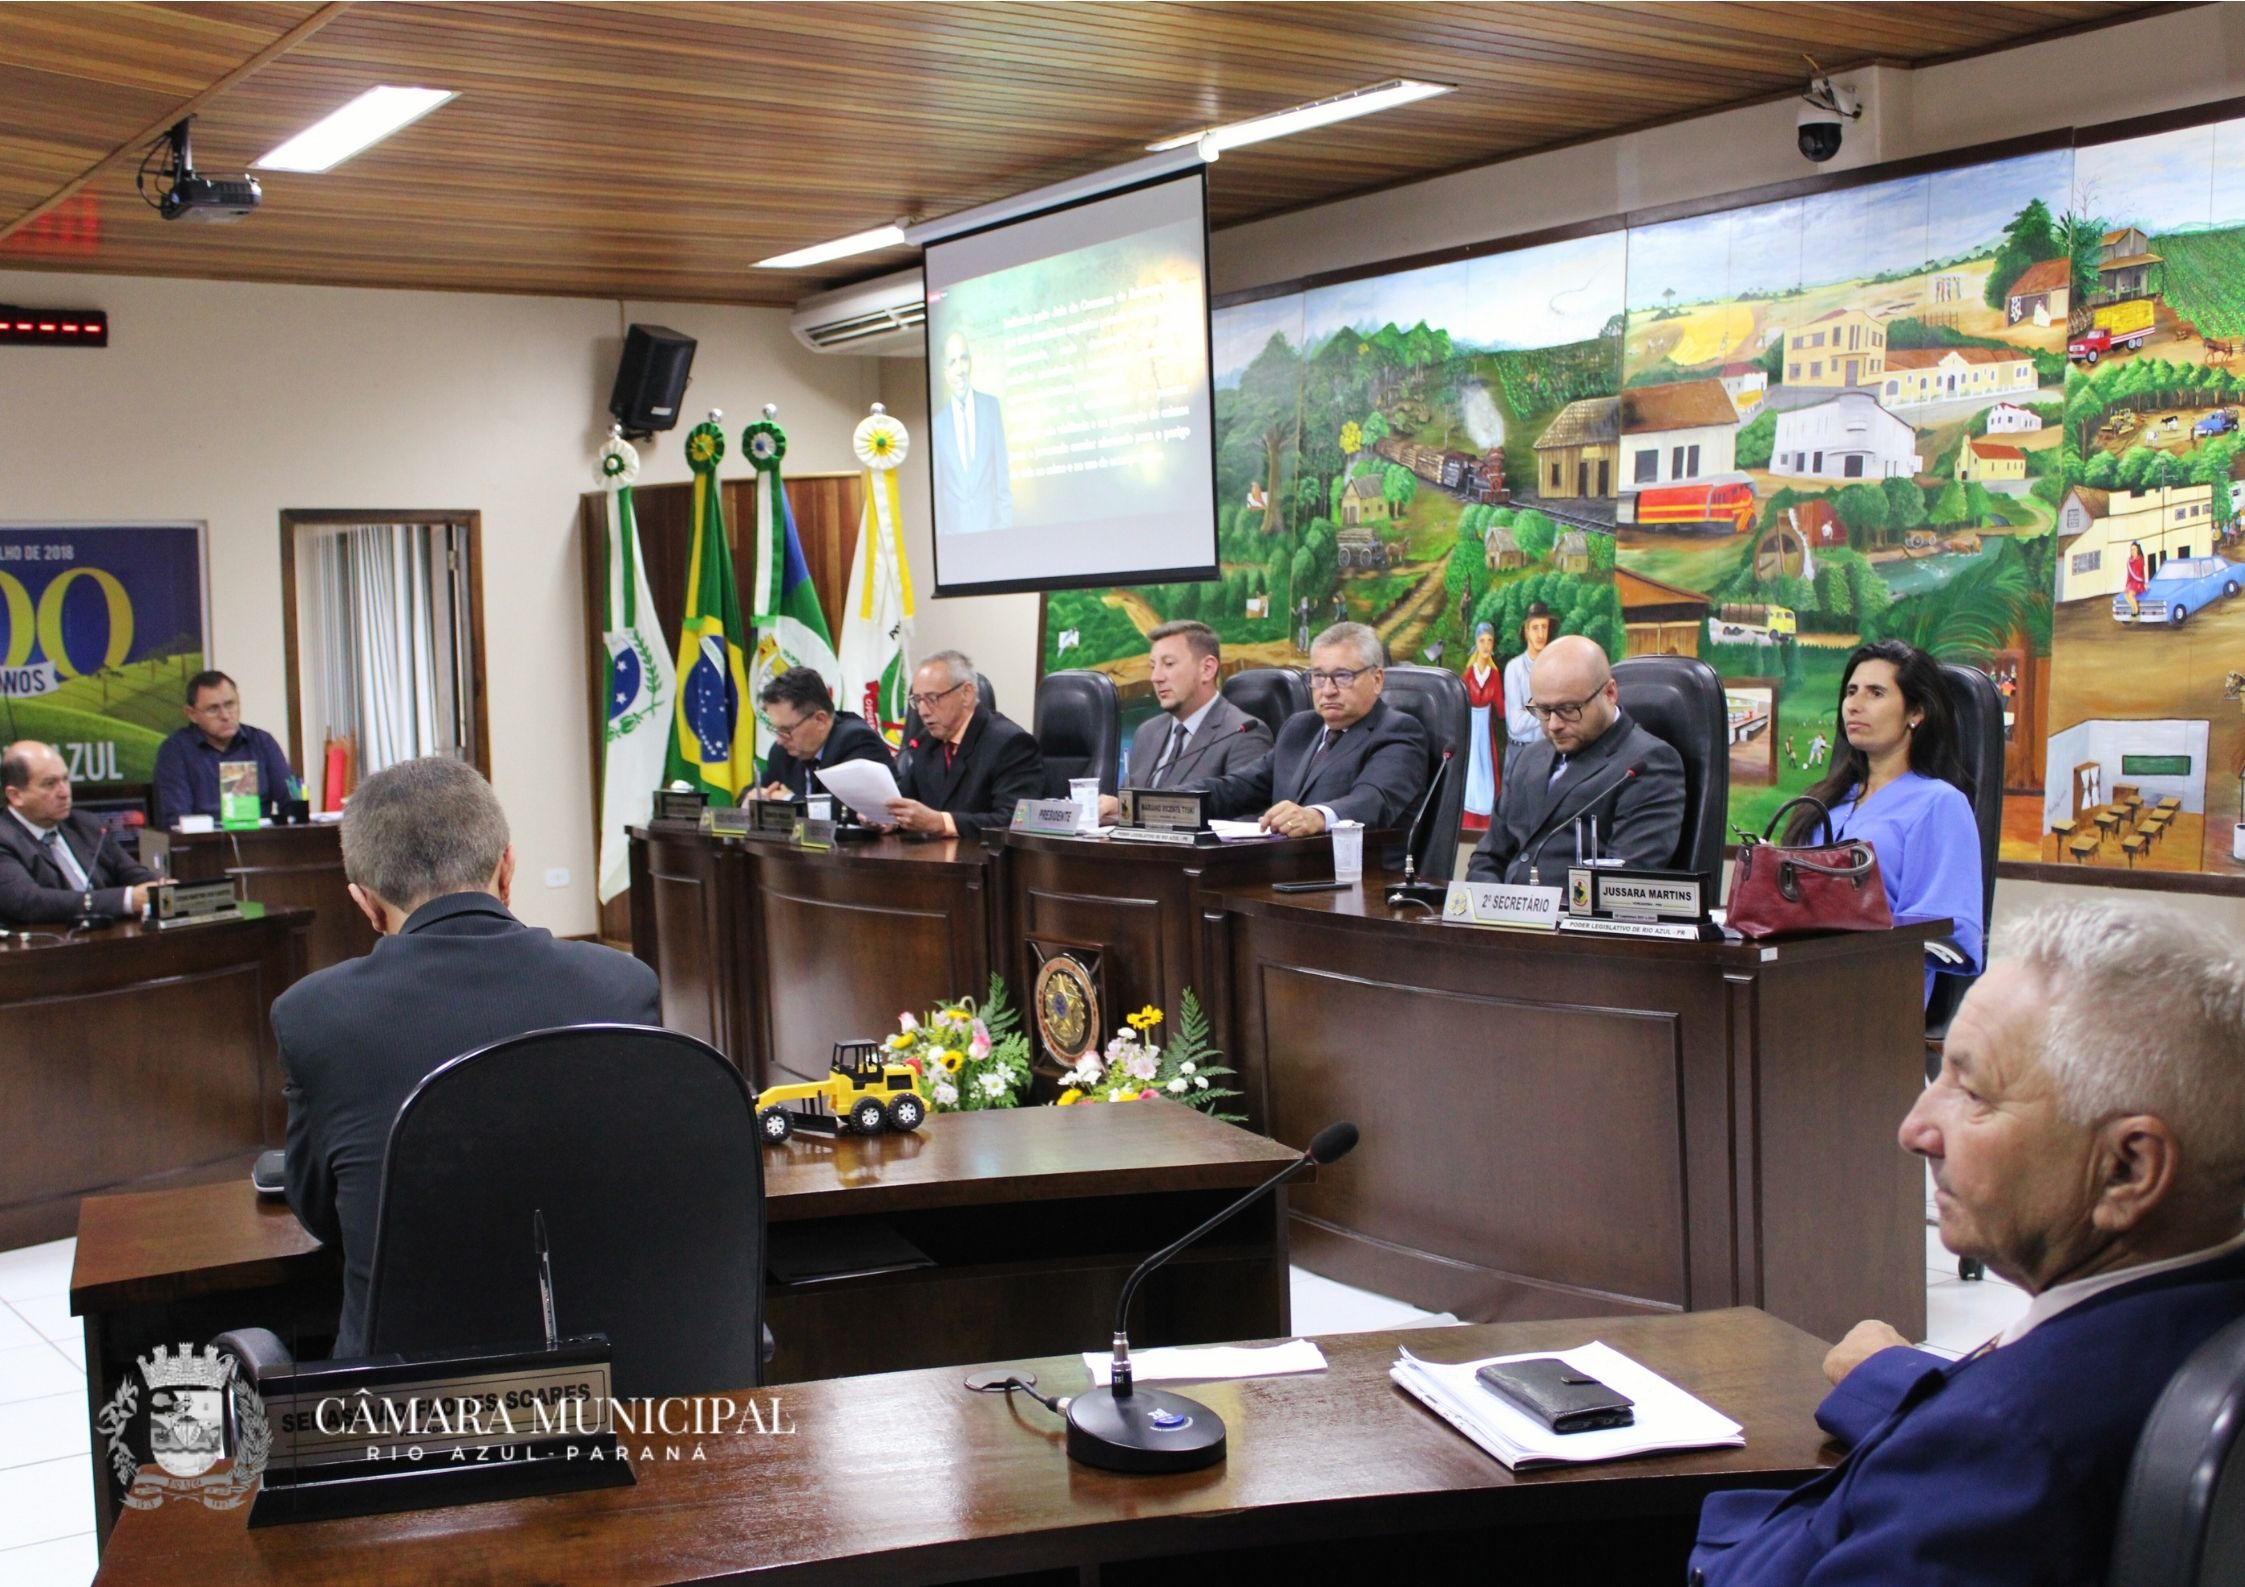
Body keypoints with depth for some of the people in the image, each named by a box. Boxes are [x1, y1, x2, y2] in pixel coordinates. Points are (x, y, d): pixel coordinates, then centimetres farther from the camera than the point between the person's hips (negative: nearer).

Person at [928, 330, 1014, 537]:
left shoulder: (991, 406, 5)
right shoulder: (936, 422, 1)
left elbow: (1003, 475, 6)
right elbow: (935, 487, 6)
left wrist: (1006, 525, 0)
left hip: (991, 527, 1)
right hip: (954, 532, -1)